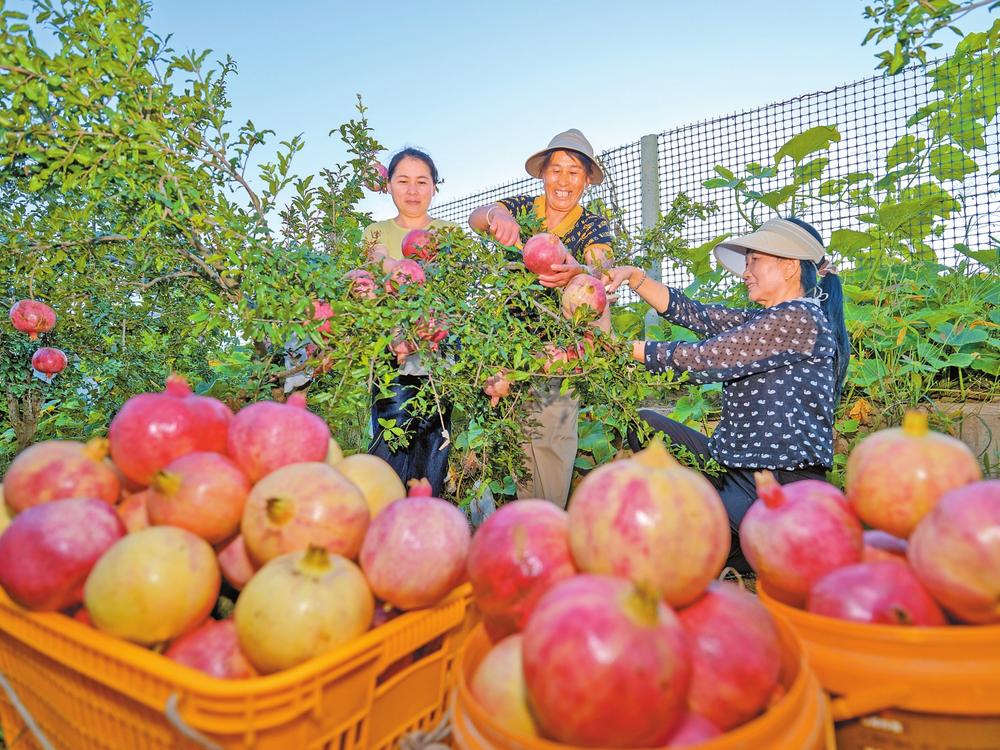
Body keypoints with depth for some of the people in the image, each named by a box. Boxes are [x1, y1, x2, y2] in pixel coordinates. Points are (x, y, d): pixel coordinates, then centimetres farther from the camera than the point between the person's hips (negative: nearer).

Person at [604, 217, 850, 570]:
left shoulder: (799, 318, -14)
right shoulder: (761, 321, 15)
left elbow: (703, 359, -16)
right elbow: (693, 313, 6)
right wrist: (633, 276, -4)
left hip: (781, 486, -9)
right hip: (736, 466, 9)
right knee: (644, 422, 8)